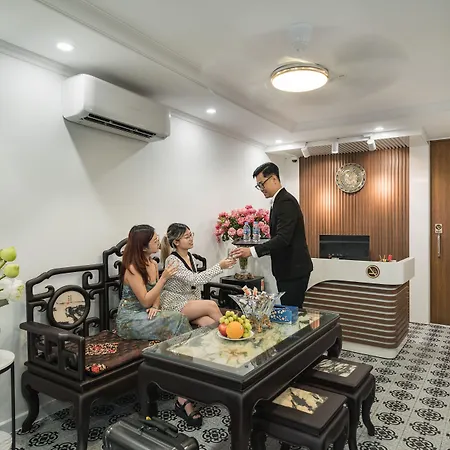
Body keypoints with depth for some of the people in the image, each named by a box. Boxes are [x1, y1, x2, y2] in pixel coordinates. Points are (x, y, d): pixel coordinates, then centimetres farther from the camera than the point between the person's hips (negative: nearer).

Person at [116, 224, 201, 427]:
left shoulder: (153, 263, 8)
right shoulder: (132, 268, -15)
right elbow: (145, 300, -18)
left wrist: (155, 307, -8)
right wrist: (163, 278, -22)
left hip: (146, 315, 7)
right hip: (130, 319, -7)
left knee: (177, 334, -23)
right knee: (177, 322, -28)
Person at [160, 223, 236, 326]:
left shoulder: (190, 257, 8)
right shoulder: (172, 260, -16)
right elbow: (194, 280, -27)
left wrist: (199, 304, 6)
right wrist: (219, 266, -28)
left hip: (190, 301, 6)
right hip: (174, 304, -6)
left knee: (211, 323, -24)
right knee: (211, 305, -24)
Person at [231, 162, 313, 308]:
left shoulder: (286, 201, -17)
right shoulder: (279, 201, 13)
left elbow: (283, 238, -27)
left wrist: (252, 251, -29)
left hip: (294, 269, -10)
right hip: (287, 269, 10)